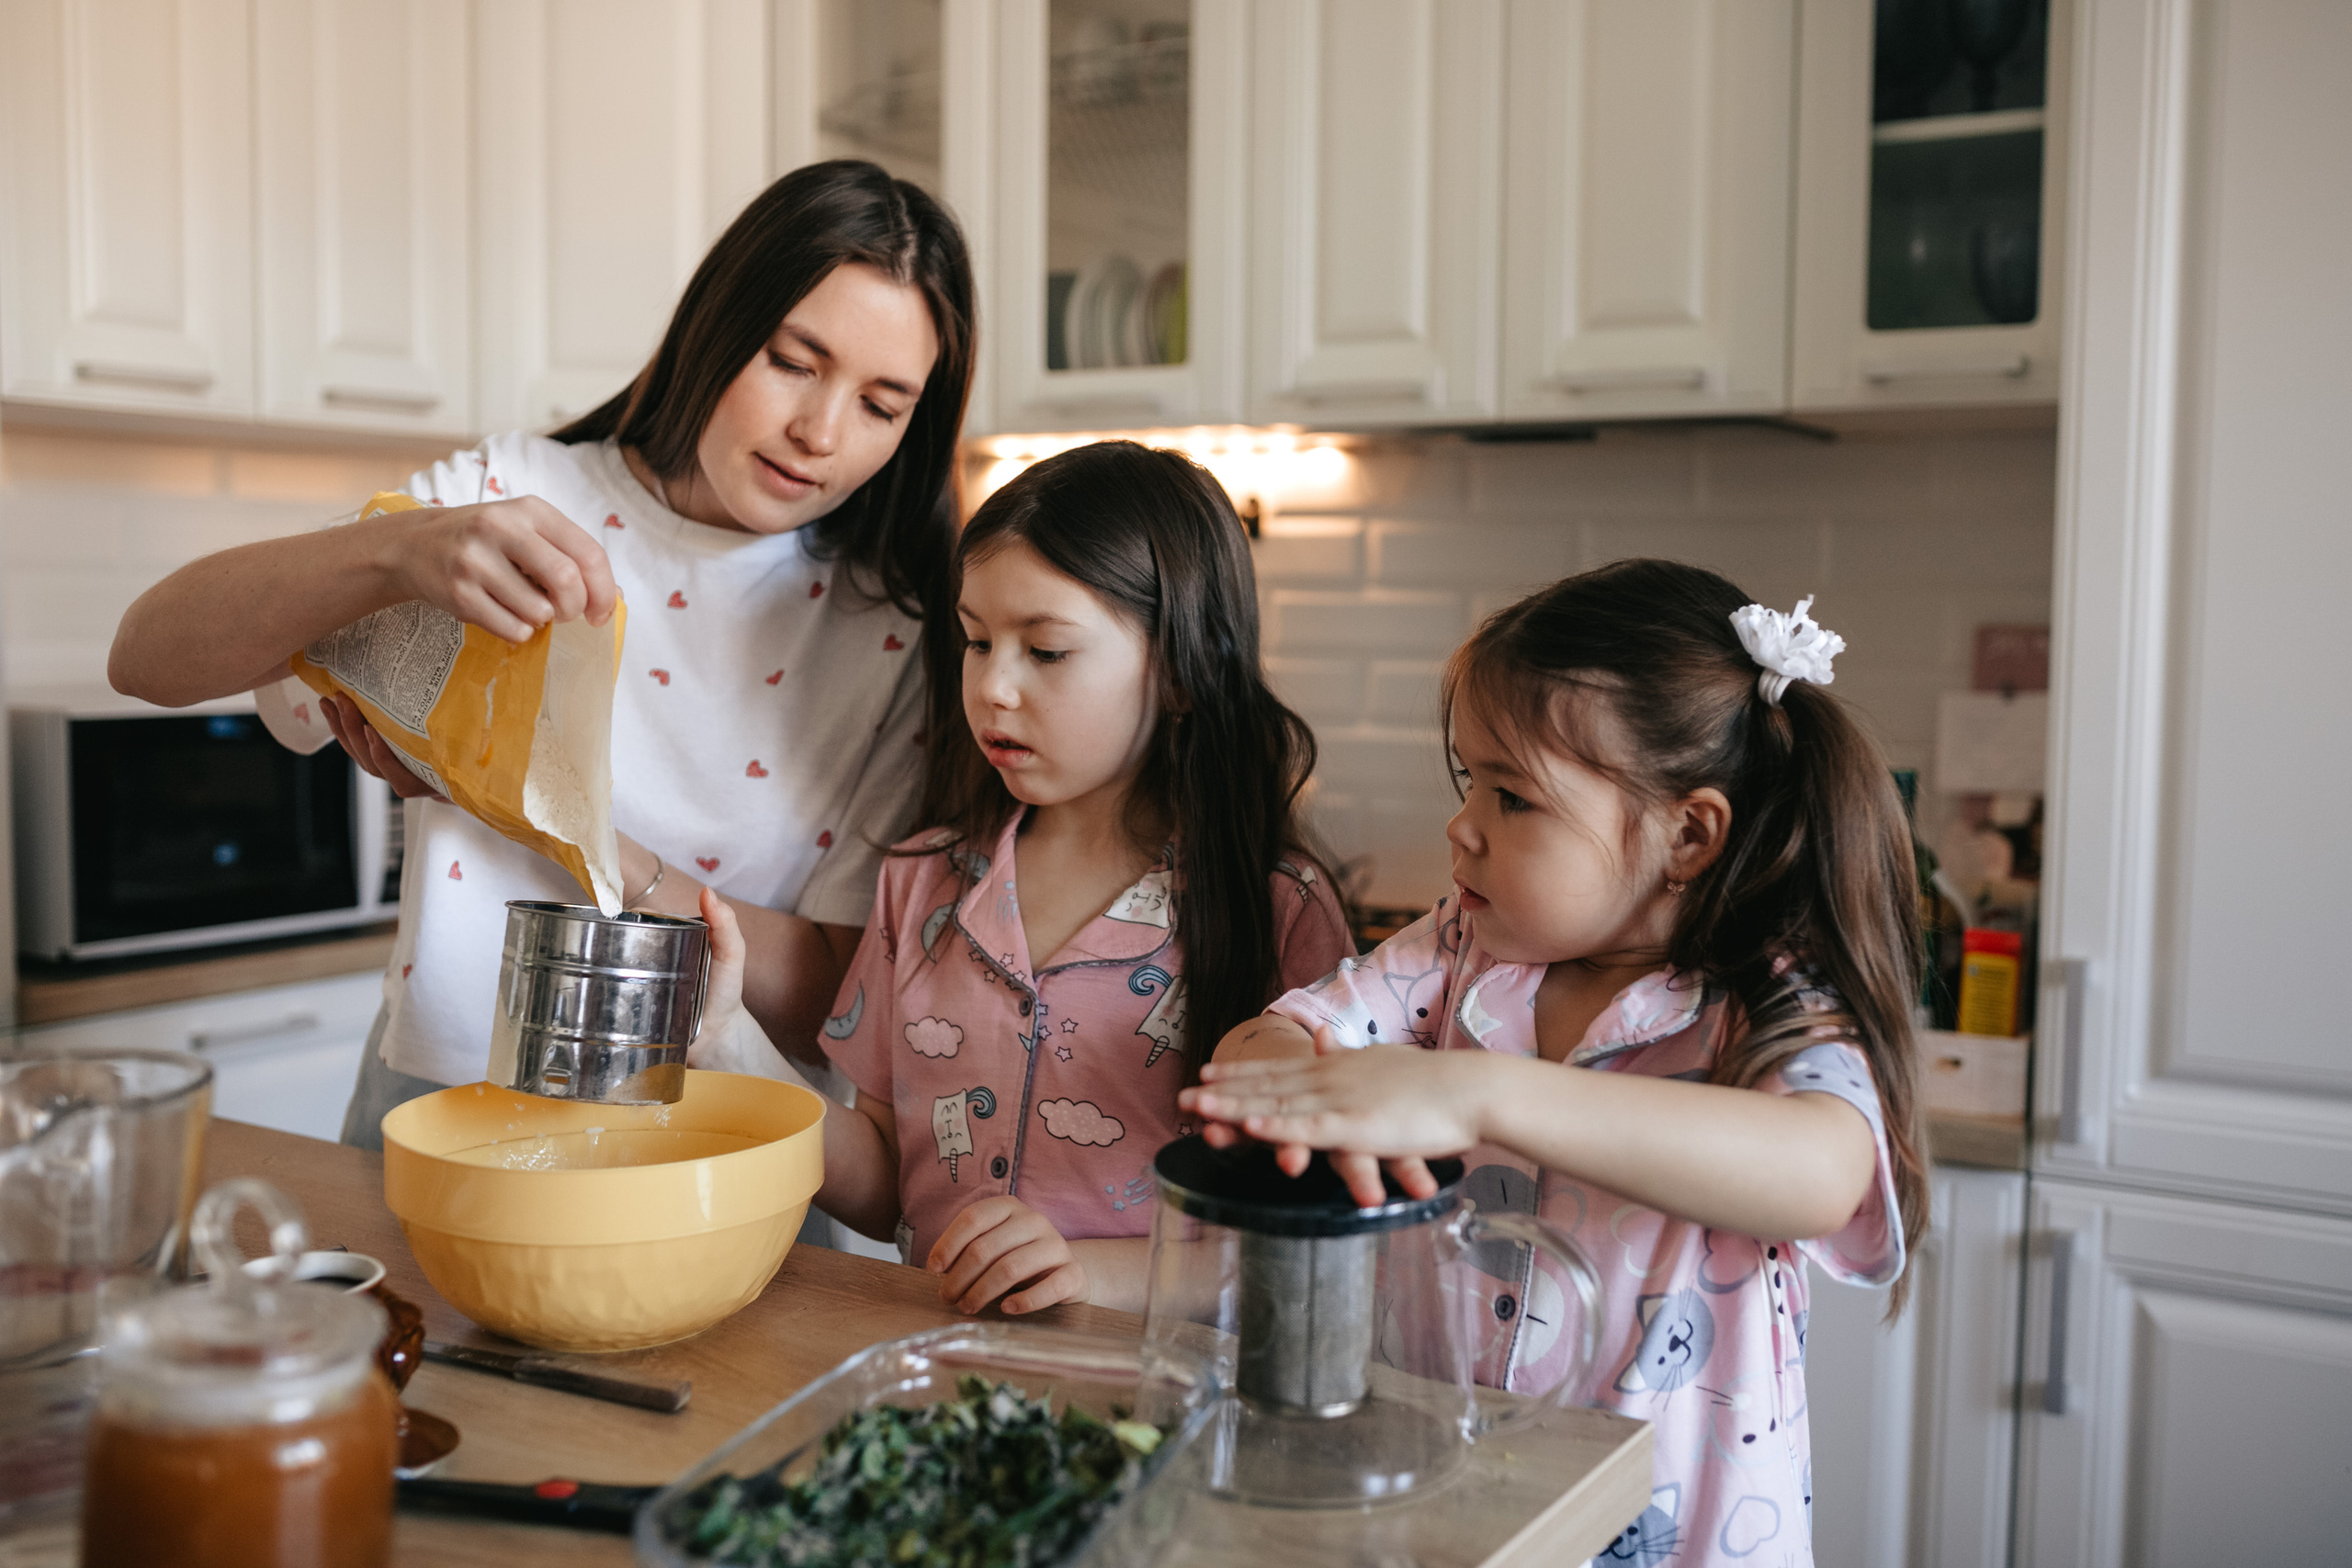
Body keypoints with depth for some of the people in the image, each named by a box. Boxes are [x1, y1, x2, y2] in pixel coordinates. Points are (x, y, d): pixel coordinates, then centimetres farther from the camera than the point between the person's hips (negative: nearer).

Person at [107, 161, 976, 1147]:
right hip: (440, 1106, 1)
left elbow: (829, 998, -5)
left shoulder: (895, 636, 1)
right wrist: (403, 550, -27)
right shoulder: (509, 498, 2)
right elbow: (149, 657, -7)